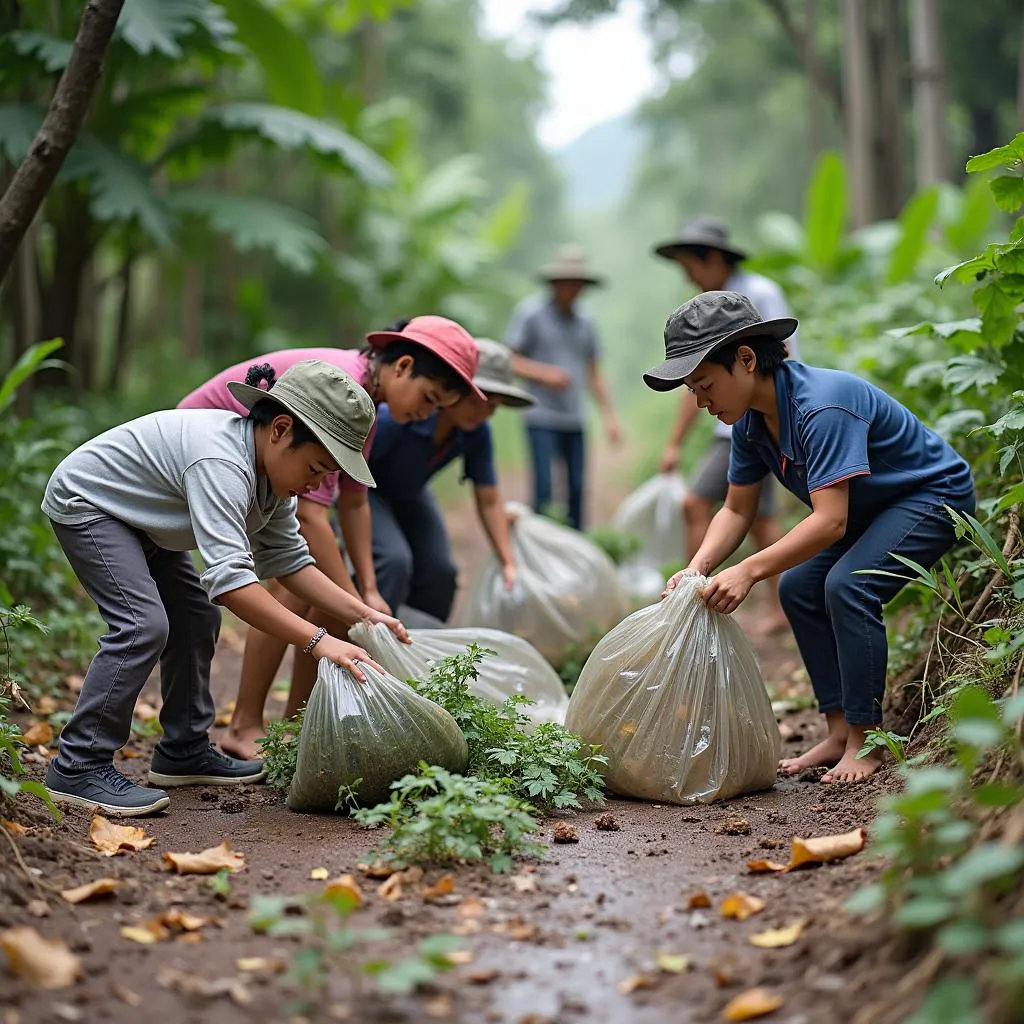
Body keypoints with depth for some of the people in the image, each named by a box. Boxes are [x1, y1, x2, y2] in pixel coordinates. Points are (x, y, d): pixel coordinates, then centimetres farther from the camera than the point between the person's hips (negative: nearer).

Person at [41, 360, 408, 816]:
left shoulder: (273, 470, -7)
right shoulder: (221, 465, -38)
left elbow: (288, 559, -1)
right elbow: (228, 577, -47)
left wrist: (362, 615, -12)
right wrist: (318, 640, -49)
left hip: (136, 518, 10)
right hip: (84, 502, -10)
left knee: (197, 616, 9)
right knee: (144, 624, -22)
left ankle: (183, 752, 20)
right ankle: (78, 767, -16)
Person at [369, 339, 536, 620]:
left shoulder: (477, 432, -18)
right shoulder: (396, 416, -36)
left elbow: (489, 501, -11)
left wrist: (508, 563, -20)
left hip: (408, 495, 6)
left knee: (440, 570, -4)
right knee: (393, 560, -28)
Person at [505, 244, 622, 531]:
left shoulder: (584, 320, 13)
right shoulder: (530, 312, -1)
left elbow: (594, 372, 18)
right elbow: (509, 361, -2)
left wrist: (609, 415, 12)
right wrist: (544, 373, -18)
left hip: (575, 420, 5)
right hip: (542, 418, -5)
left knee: (577, 489, 3)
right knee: (544, 489, -10)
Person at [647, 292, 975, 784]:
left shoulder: (822, 405, -35)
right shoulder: (751, 420, -7)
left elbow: (829, 521, -39)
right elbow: (736, 511, -1)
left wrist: (748, 571, -42)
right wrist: (697, 569, -19)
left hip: (934, 495, -9)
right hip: (869, 509, 9)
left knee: (847, 585, -26)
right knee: (799, 588, 0)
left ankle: (865, 742, -16)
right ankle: (840, 731, 7)